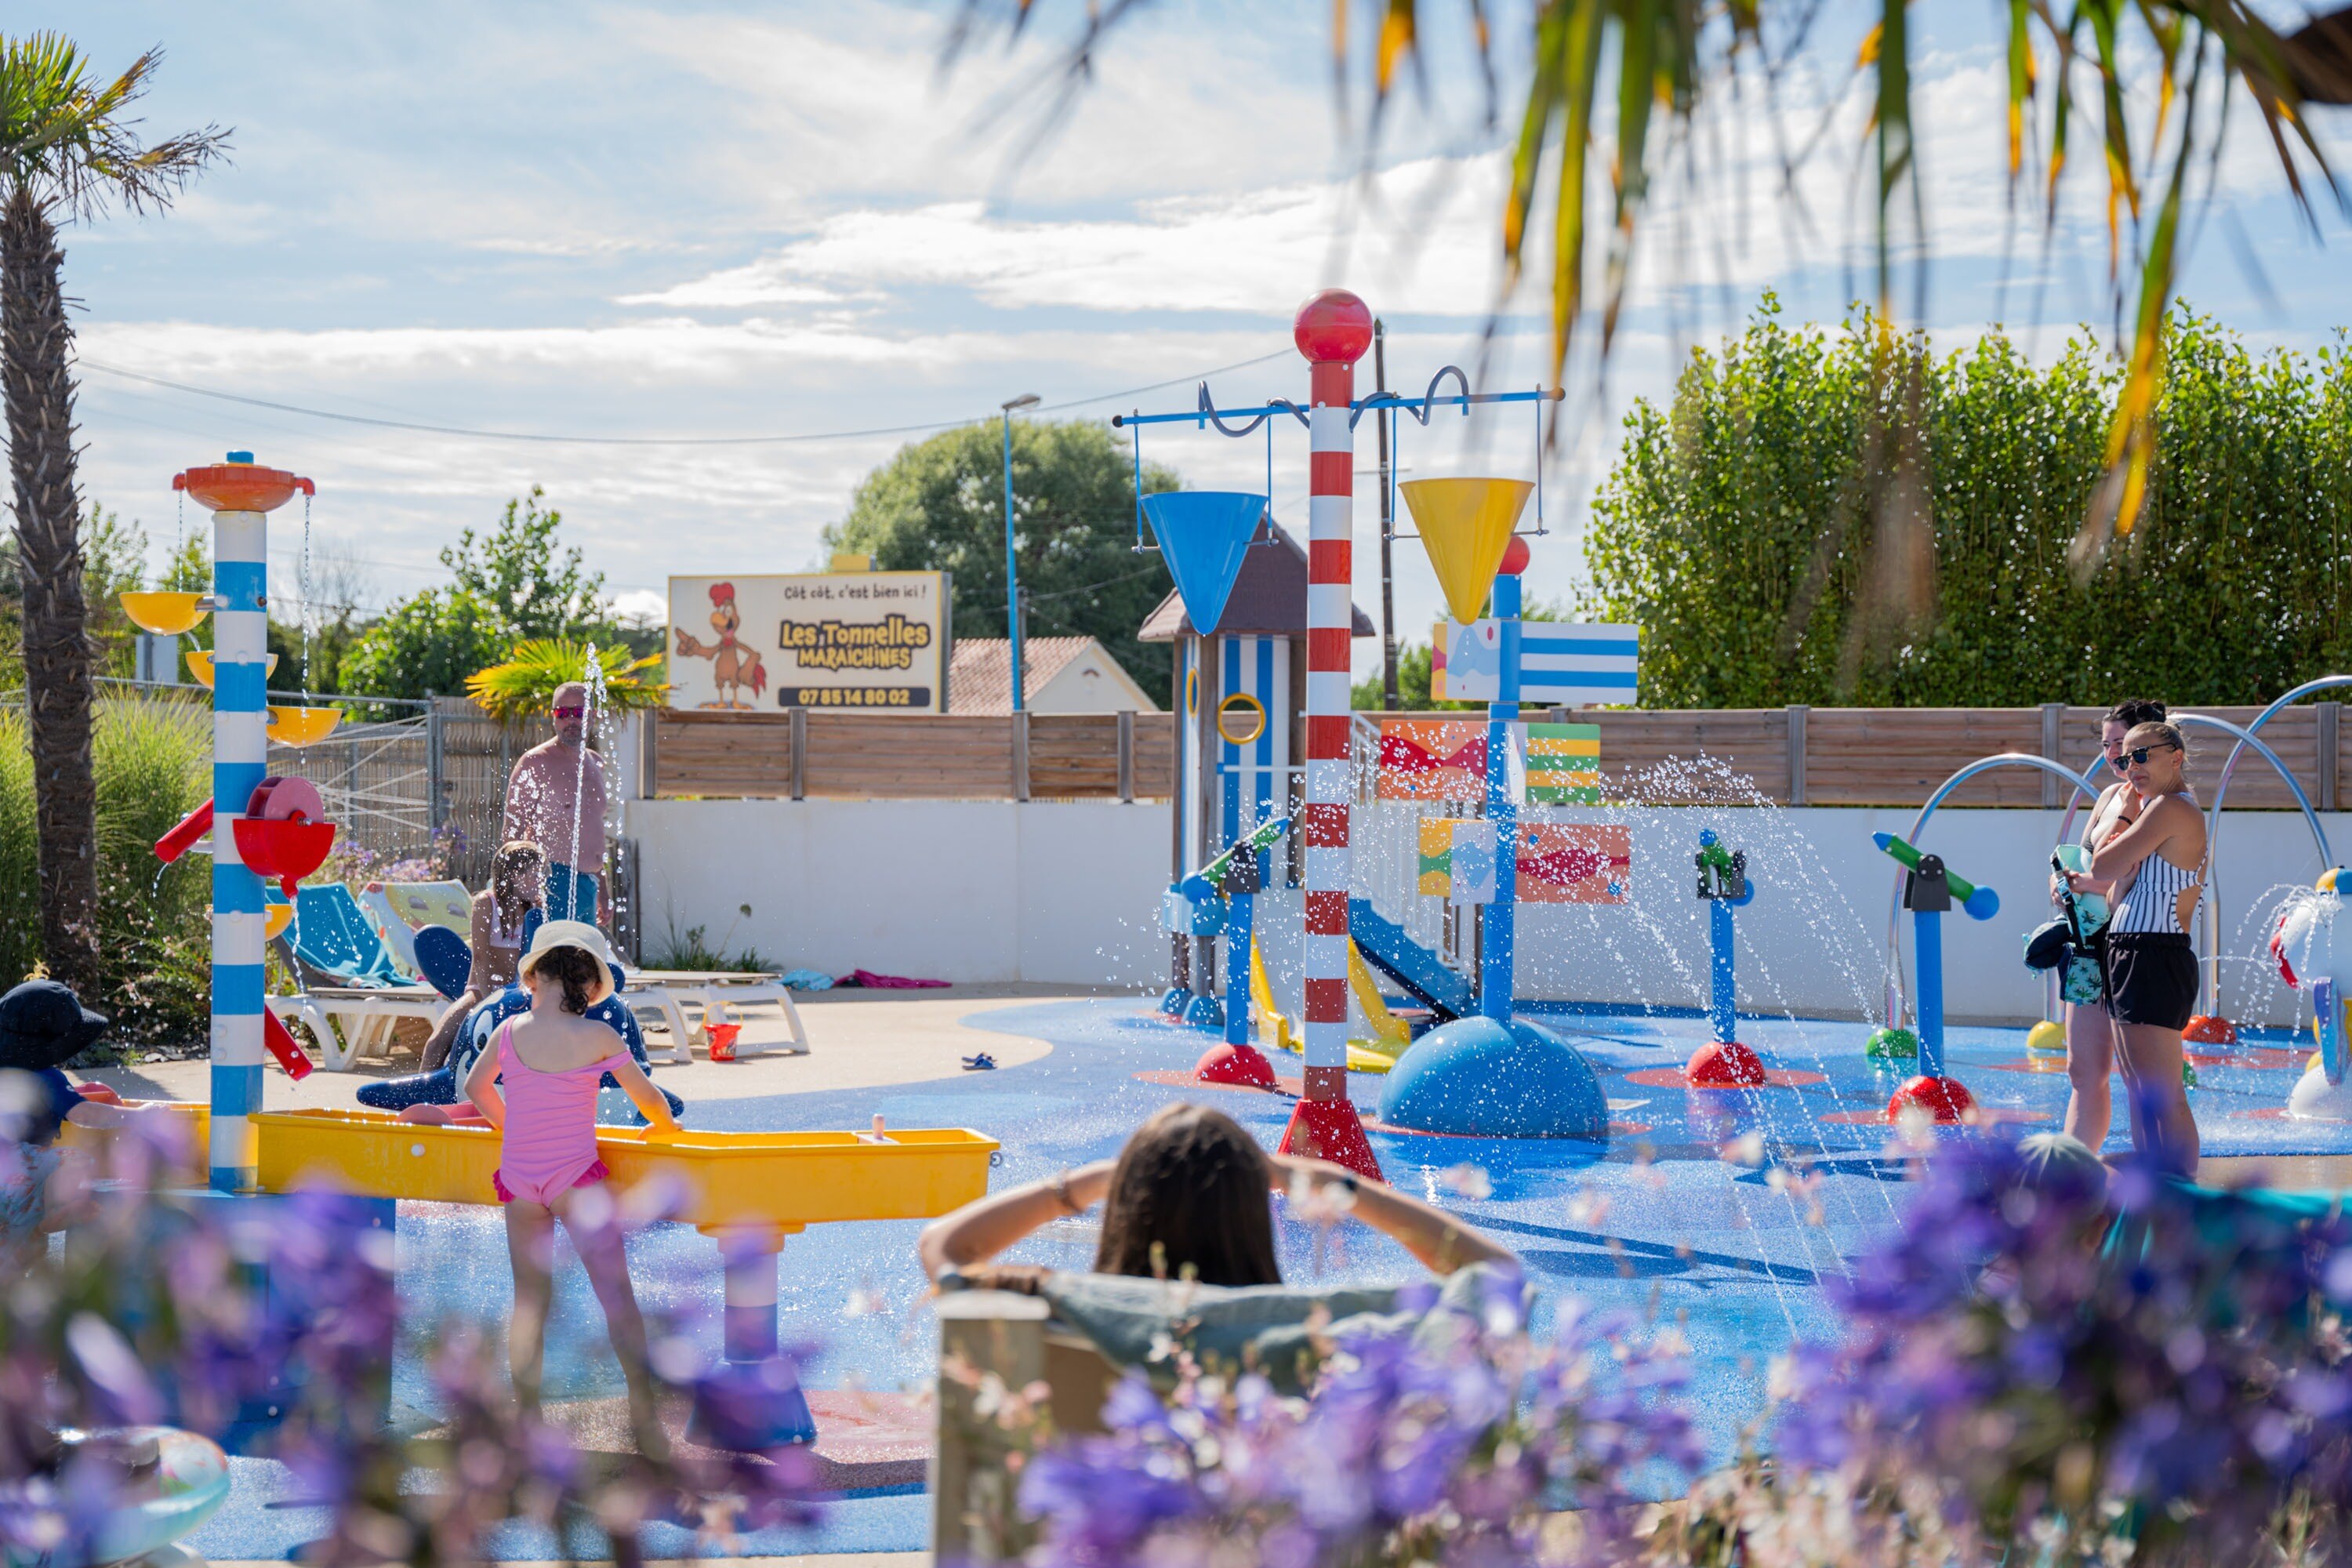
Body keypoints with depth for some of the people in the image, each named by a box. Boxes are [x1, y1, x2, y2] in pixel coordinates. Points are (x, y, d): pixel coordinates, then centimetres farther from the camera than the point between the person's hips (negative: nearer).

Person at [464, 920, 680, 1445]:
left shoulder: (510, 1032, 0)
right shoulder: (596, 1037, -8)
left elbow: (476, 1088, 17)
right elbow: (648, 1097, -1)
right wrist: (665, 1127, 20)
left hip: (518, 1180, 4)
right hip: (576, 1179, -4)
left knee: (529, 1303, 9)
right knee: (616, 1295, -3)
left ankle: (528, 1417, 9)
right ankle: (645, 1419, -9)